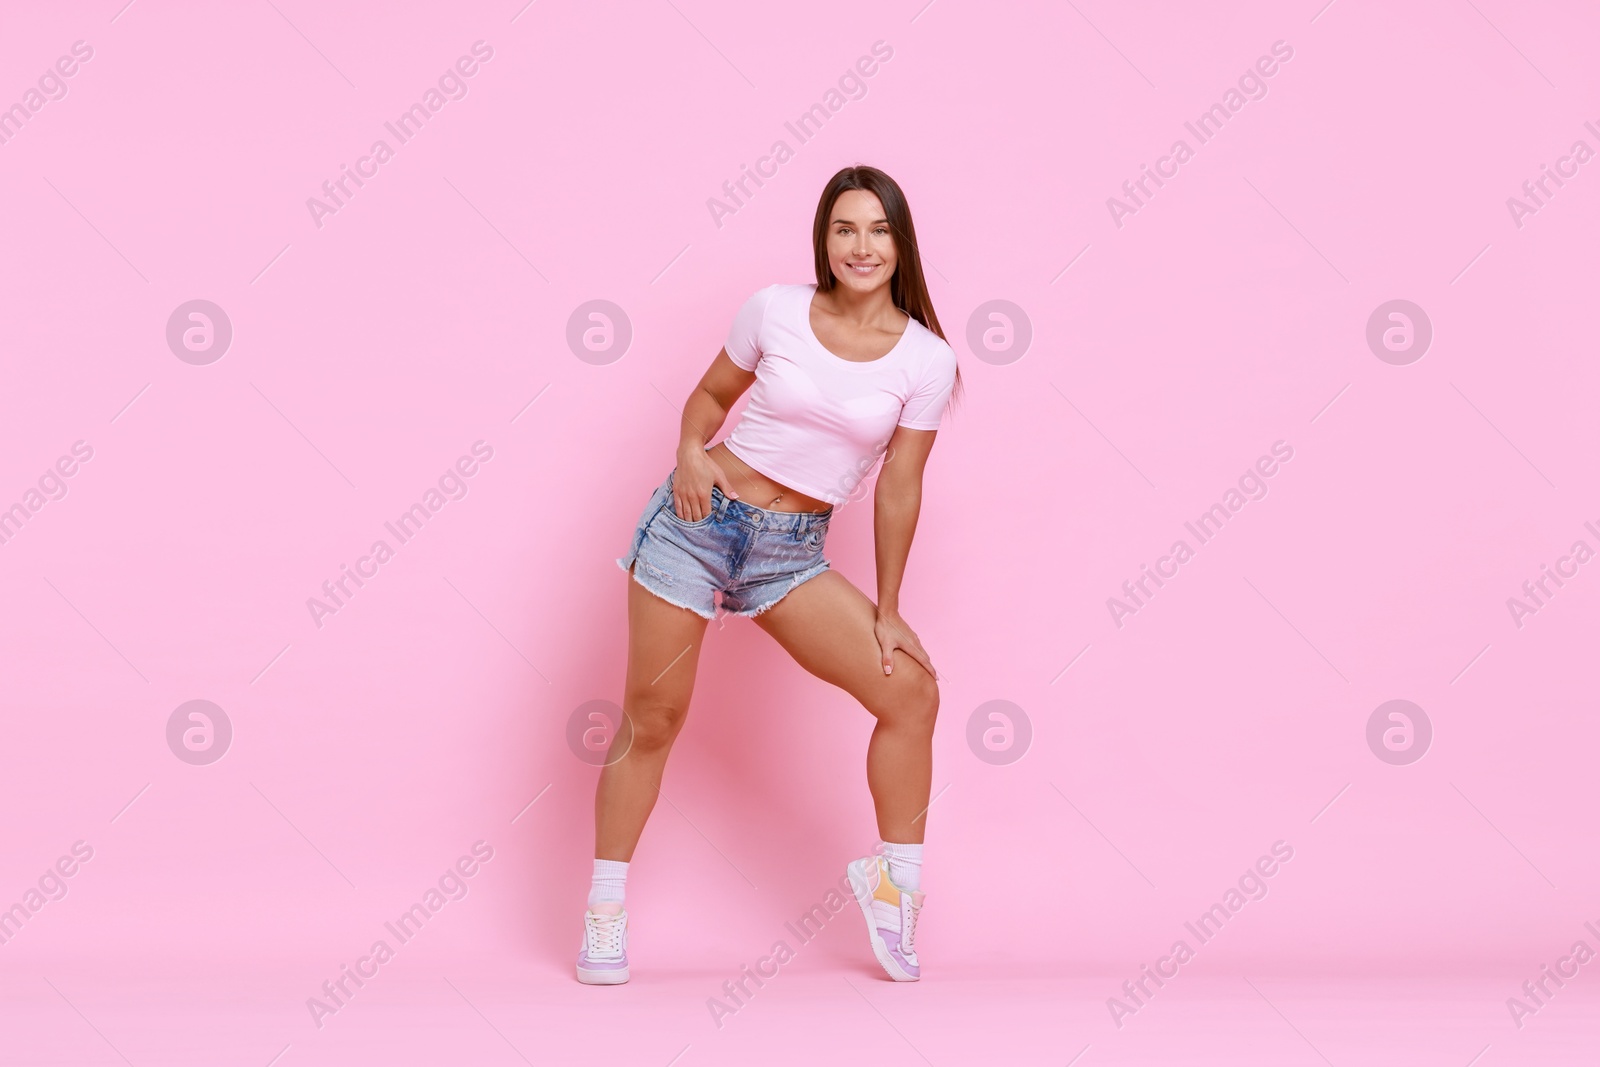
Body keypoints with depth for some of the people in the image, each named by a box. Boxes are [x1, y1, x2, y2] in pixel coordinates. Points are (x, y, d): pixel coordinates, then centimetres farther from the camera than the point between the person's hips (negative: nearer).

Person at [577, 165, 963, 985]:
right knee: (652, 719, 2)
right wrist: (690, 450, -10)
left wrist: (886, 612, 2)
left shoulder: (924, 359, -3)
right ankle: (604, 910, 18)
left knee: (912, 690, -12)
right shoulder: (774, 311, -3)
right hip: (699, 519, -1)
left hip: (793, 554, 1)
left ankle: (894, 882, 7)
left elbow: (898, 492, 0)